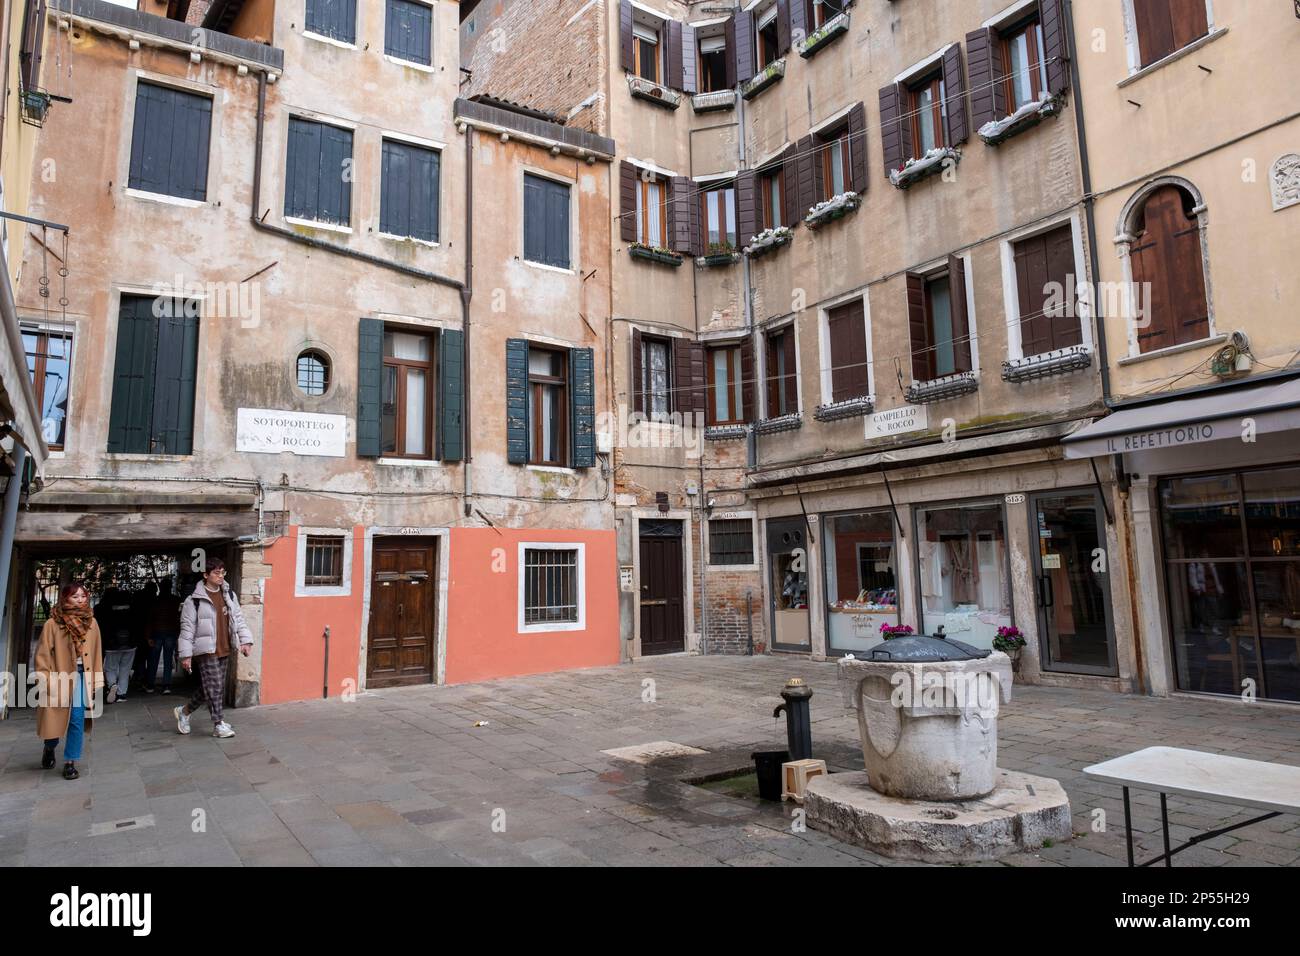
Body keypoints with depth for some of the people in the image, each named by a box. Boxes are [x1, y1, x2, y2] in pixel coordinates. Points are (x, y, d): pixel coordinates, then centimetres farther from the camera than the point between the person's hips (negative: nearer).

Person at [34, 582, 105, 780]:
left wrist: (97, 679, 6)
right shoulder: (53, 623, -8)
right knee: (55, 719, 9)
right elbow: (43, 654, -5)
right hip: (59, 677, -2)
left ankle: (70, 762, 11)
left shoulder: (91, 623, 3)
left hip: (82, 676, 2)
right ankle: (49, 748, 41)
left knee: (77, 719, -1)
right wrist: (45, 680, -10)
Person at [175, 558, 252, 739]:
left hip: (224, 650, 6)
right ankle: (218, 725, 5)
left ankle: (184, 711, 35)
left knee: (207, 687, 14)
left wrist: (245, 640, 0)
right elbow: (187, 628, -8)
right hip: (206, 650, -6)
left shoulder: (229, 595, 9)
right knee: (214, 687, -5)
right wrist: (186, 654, -9)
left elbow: (238, 618, 11)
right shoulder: (194, 599, -8)